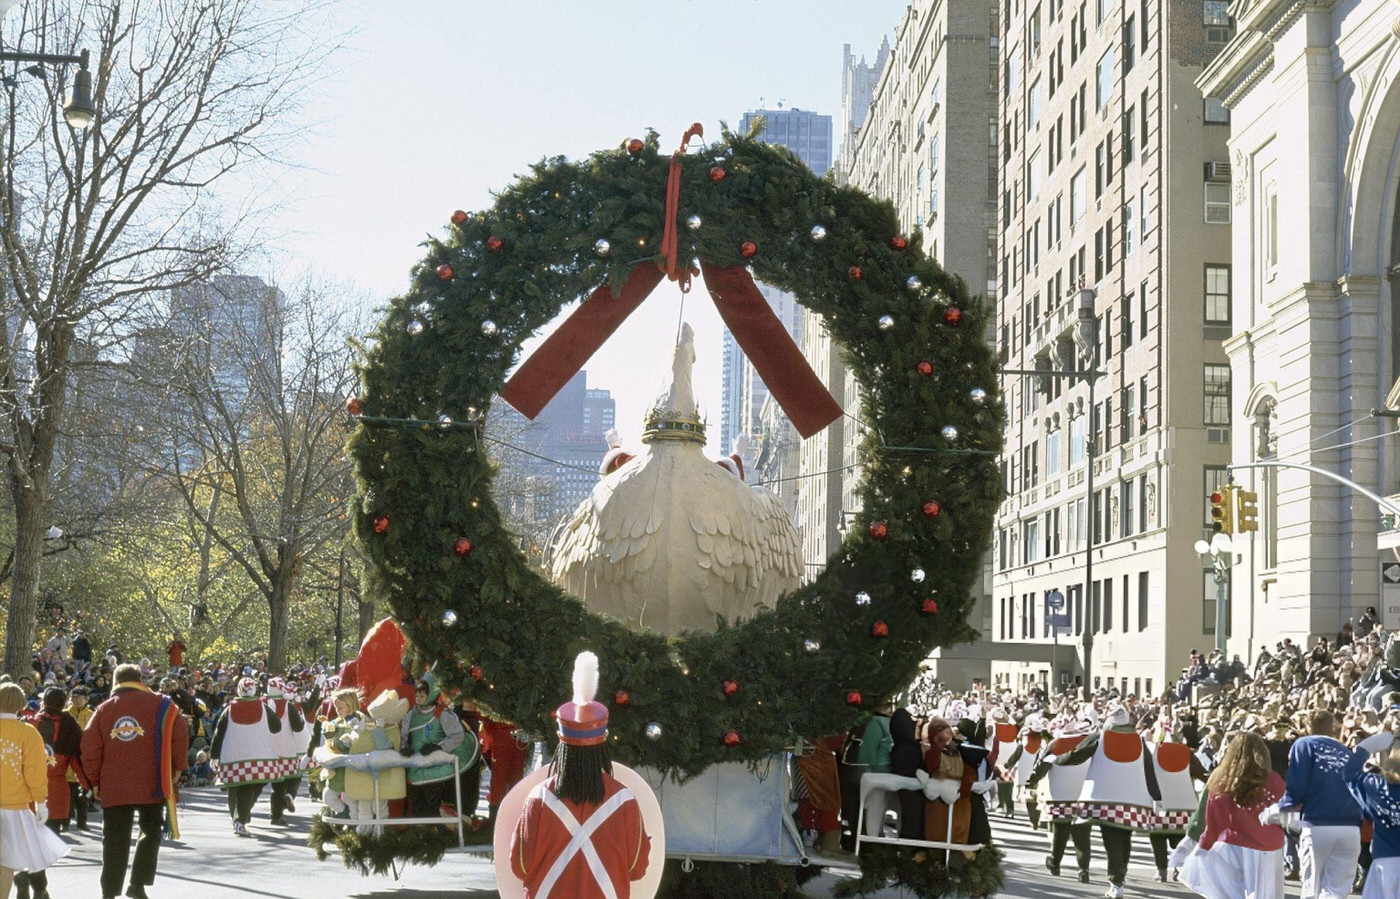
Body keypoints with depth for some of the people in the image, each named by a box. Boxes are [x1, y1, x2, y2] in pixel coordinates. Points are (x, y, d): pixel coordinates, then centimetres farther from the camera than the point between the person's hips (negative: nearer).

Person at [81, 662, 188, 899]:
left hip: (113, 788, 2)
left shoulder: (104, 710, 6)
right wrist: (177, 767, 7)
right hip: (152, 785, -1)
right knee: (151, 832, 13)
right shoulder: (161, 705, 0)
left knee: (115, 840, 6)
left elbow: (90, 749, 4)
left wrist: (95, 781, 14)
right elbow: (179, 737, -4)